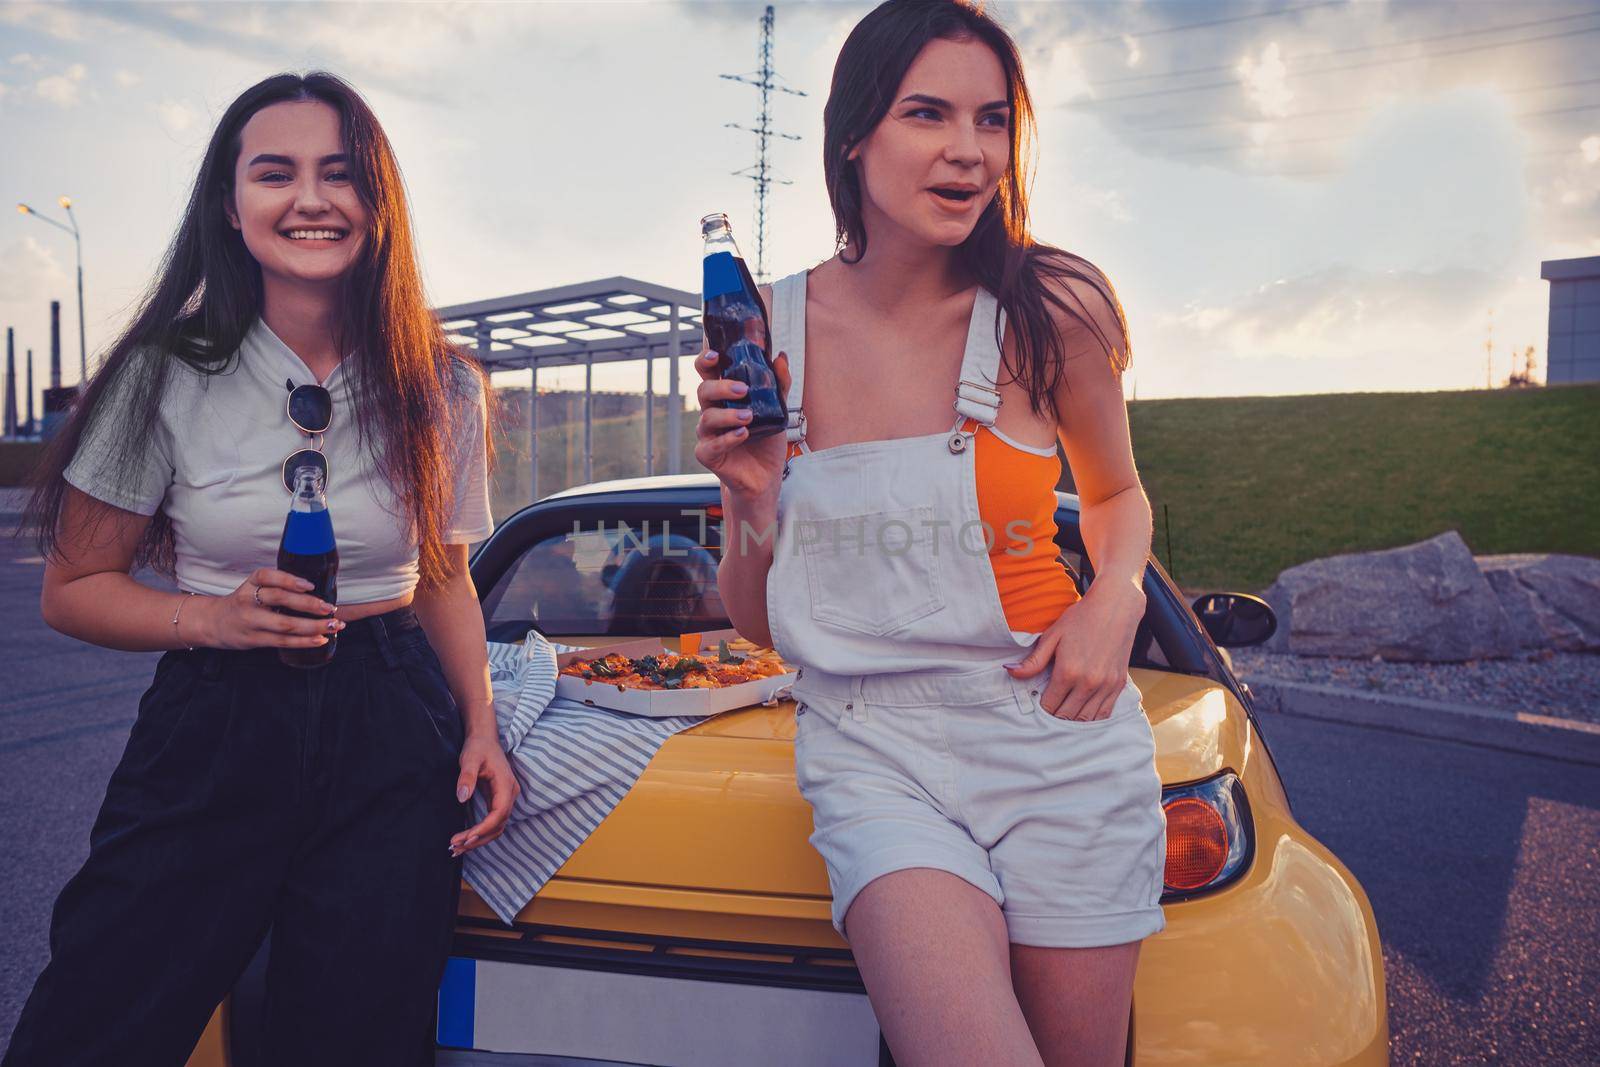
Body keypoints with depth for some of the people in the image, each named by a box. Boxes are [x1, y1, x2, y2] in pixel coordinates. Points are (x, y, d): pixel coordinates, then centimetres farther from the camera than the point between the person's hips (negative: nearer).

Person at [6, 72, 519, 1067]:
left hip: (391, 743, 1)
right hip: (210, 733, 0)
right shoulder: (171, 376, -4)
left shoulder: (442, 387, 2)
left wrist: (480, 727, -2)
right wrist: (214, 618, -15)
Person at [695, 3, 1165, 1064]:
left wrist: (1117, 597, -7)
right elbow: (757, 625, 2)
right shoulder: (768, 333, -4)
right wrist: (752, 498, -17)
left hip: (1059, 744, 1)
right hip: (873, 754, 0)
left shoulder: (1053, 310, -7)